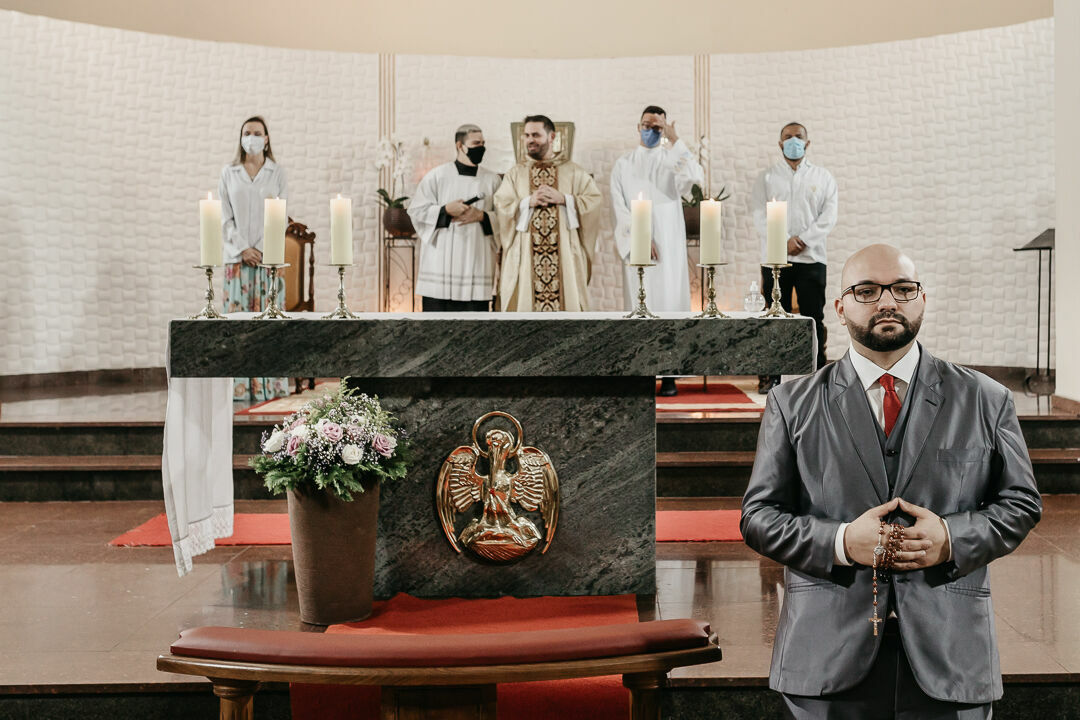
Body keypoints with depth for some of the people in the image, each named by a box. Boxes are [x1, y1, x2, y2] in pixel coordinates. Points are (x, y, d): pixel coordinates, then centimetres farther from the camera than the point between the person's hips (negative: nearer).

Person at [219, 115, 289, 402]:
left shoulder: (277, 173, 6)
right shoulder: (228, 174, 9)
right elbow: (226, 217, 5)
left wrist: (262, 250, -9)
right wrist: (243, 248, -8)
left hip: (269, 254, -1)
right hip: (238, 256, 1)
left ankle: (269, 385, 2)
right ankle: (241, 387, 0)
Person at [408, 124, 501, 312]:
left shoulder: (492, 180, 9)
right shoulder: (436, 176, 2)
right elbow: (416, 211, 0)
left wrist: (482, 216, -9)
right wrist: (446, 210, -12)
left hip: (477, 264, 2)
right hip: (441, 264, -2)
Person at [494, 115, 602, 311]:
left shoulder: (574, 172, 10)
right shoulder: (515, 174, 12)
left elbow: (595, 199, -1)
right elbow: (501, 207, 0)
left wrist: (564, 199, -11)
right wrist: (528, 202, -13)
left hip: (565, 256, 0)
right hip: (525, 257, 0)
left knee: (567, 300, -5)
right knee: (525, 301, -5)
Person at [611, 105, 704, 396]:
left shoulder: (674, 161, 9)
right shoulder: (623, 164, 10)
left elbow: (696, 177, -13)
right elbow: (620, 206, 1)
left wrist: (675, 141, -16)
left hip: (669, 245, 0)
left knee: (670, 302, -5)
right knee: (640, 304, -3)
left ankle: (669, 375, -3)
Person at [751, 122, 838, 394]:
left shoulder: (823, 177, 12)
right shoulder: (767, 177, 11)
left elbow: (828, 216, 2)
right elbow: (760, 215, 0)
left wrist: (803, 240, -11)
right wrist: (784, 241, -14)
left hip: (811, 257, 0)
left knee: (814, 318, 0)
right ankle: (771, 376, 5)